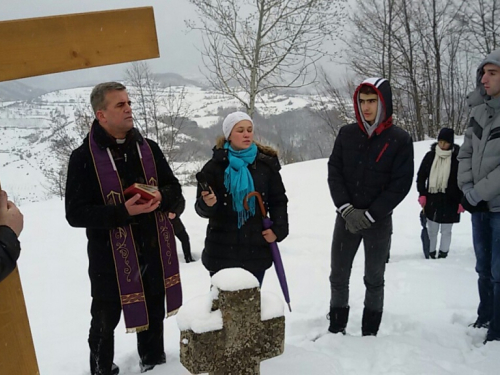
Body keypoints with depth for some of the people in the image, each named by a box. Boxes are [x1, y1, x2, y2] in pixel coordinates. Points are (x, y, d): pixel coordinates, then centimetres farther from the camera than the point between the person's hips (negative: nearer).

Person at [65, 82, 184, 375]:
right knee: (105, 321, 11)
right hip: (111, 255, -4)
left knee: (153, 317, 20)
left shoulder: (149, 148, 4)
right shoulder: (84, 158, -11)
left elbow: (175, 190, 9)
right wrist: (123, 212, -25)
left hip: (154, 250, 5)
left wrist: (161, 198, -14)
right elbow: (76, 213, -14)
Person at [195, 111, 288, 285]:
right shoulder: (215, 166, -3)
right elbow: (201, 207, -3)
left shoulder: (266, 163, 2)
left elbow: (278, 200, 8)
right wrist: (207, 204, -26)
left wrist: (278, 229, -7)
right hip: (222, 250, -2)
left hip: (257, 248, 2)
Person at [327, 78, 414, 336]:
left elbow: (401, 184, -10)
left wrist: (370, 215, -15)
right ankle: (336, 329, 25)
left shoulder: (400, 140, -7)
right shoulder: (347, 134, 2)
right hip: (346, 217, 3)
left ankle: (370, 333, 23)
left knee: (374, 280, 10)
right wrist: (347, 208, -12)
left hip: (379, 222, -3)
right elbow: (333, 172, 0)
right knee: (338, 276, 9)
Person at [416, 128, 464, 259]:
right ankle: (430, 254, 22)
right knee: (431, 230, 10)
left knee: (446, 231, 9)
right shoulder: (430, 156, 1)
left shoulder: (457, 158, -6)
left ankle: (443, 255, 20)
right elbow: (421, 176, 9)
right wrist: (422, 194, 0)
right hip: (432, 200, 2)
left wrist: (461, 201, -5)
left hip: (450, 202, -2)